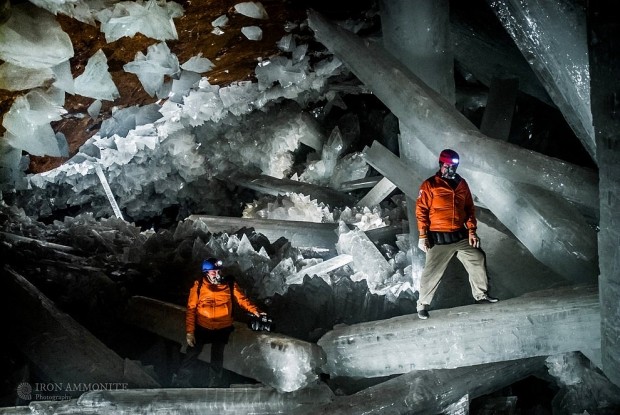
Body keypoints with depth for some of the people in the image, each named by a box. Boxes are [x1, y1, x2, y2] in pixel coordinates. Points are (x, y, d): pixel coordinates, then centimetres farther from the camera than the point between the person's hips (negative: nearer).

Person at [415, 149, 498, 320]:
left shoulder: (462, 184, 9)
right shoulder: (429, 185, -7)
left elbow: (469, 209, 15)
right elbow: (421, 211, -9)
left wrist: (471, 231, 6)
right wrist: (423, 236, -14)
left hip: (461, 236, 5)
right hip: (439, 239, -5)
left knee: (478, 260, 7)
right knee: (432, 272, -3)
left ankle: (480, 294, 26)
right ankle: (423, 304, 14)